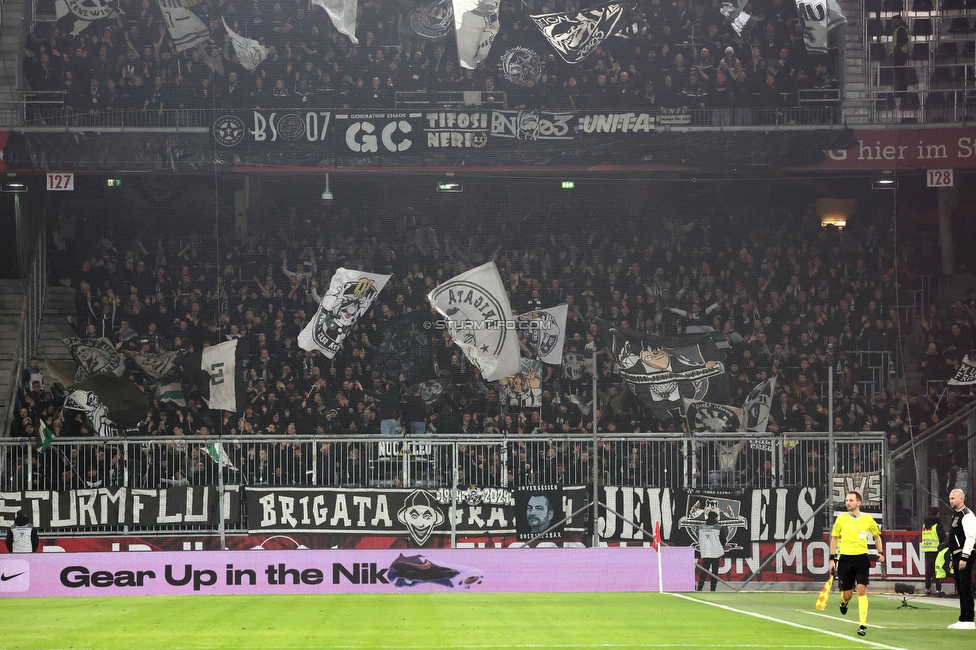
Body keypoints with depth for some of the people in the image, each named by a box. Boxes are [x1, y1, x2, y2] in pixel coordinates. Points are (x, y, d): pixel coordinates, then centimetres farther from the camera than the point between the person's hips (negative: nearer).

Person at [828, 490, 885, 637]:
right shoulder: (841, 518, 2)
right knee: (848, 595, 5)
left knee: (862, 590, -15)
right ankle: (844, 601, 45)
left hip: (862, 559, -1)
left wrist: (880, 552, 6)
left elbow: (877, 536, 18)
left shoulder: (867, 519, 1)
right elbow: (835, 538, 11)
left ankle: (863, 625, -13)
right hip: (845, 559, 1)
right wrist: (832, 558, 5)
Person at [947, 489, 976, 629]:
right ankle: (962, 619, 15)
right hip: (957, 557, 10)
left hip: (964, 557, -10)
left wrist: (964, 558, -23)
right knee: (960, 590, 11)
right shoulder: (955, 515, 19)